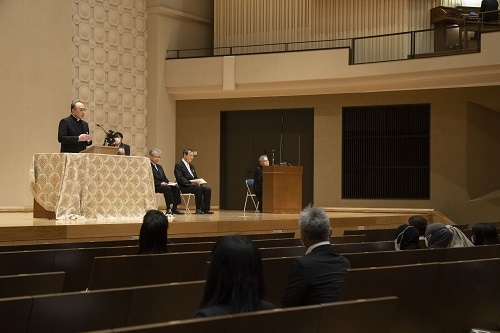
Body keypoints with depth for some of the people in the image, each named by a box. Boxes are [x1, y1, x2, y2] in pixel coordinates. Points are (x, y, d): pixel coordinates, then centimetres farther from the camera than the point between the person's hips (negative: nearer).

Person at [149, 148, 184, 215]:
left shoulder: (159, 167, 25)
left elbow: (164, 178, 22)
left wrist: (168, 182, 0)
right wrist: (160, 183, -22)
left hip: (162, 184, 8)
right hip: (153, 186, -8)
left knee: (176, 188, -14)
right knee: (167, 188, -33)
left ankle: (174, 208, -16)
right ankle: (168, 209, -31)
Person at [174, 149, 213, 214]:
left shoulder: (191, 166, 25)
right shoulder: (178, 165, -3)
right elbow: (180, 178, -14)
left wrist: (198, 182, -1)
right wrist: (190, 182, -24)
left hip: (193, 185, 8)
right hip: (184, 187, -8)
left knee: (208, 189, -14)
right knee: (199, 189, -33)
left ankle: (205, 209, -16)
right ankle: (198, 209, -27)